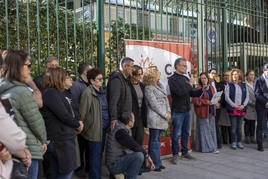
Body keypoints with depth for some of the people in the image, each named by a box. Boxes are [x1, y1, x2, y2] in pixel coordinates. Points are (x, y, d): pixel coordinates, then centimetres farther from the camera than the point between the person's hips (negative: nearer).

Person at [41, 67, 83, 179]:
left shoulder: (59, 93, 15)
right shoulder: (51, 93, -16)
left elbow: (69, 113, 16)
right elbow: (63, 115, -20)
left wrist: (77, 123, -1)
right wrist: (77, 125, -5)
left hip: (64, 139, 10)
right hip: (61, 140, -10)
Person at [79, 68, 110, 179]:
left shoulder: (100, 92, 14)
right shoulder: (88, 93, -13)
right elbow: (82, 113, -13)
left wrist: (109, 122, 18)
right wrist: (82, 127, -10)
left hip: (103, 129, 8)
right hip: (94, 130, -8)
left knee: (99, 154, 15)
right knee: (95, 156, 0)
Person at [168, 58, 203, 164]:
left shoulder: (186, 79, 13)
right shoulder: (172, 79, -10)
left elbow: (191, 93, 16)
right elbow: (179, 92, -24)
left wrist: (202, 91, 1)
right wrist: (189, 84, -13)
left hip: (187, 110, 7)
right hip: (177, 111, -7)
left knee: (186, 132, 14)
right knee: (177, 133, -2)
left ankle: (185, 152, 25)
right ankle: (175, 154, 9)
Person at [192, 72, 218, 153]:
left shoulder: (211, 87, 14)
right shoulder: (198, 89, -7)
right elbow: (195, 99, -15)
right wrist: (206, 102, -21)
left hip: (211, 111, 6)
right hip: (203, 112, -6)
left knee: (211, 129, 7)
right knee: (204, 130, -3)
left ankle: (212, 147, 13)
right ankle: (205, 147, 4)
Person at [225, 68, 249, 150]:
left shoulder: (244, 85, 10)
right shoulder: (229, 86, 2)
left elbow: (247, 97, 7)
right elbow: (227, 97, -5)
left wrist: (243, 105, -8)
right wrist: (235, 106, -12)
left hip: (242, 109, 2)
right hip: (232, 109, -2)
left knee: (239, 127, 7)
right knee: (233, 127, -1)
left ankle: (239, 142, 17)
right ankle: (233, 142, 8)